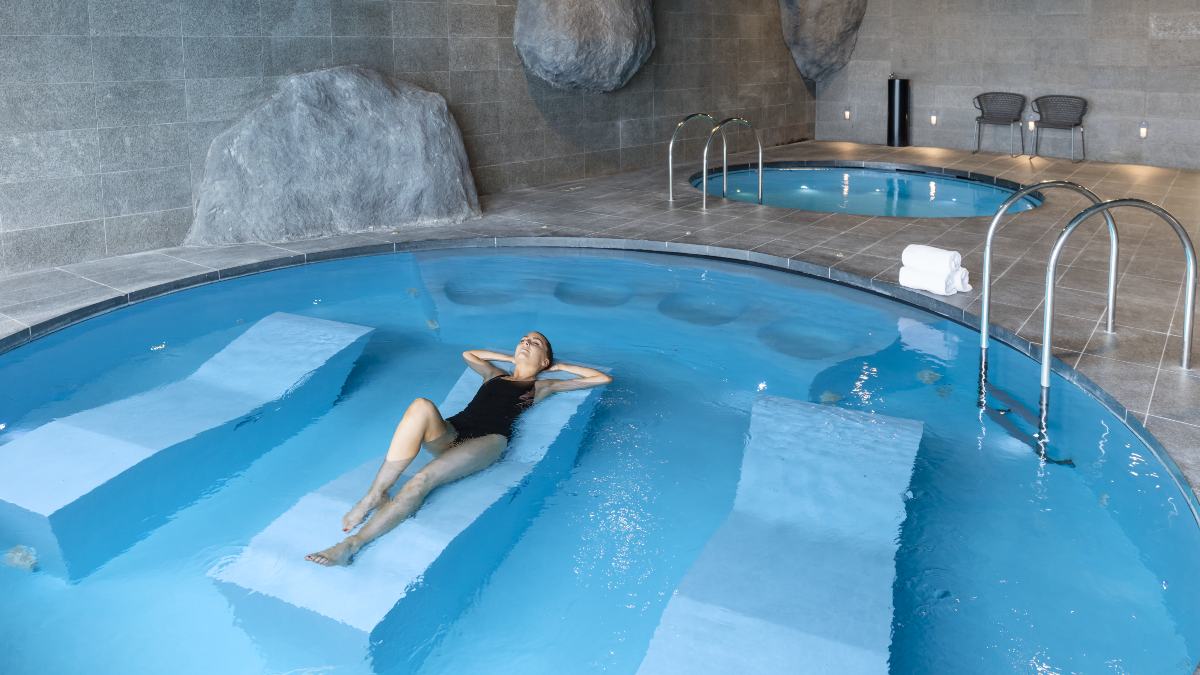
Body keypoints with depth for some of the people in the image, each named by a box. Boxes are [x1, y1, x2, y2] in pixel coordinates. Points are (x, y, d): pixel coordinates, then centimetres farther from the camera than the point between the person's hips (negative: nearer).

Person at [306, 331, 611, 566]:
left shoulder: (543, 386, 25)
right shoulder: (495, 375, 38)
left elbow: (603, 378, 24)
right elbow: (469, 354, 57)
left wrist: (560, 366, 33)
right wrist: (509, 357, 49)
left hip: (489, 440, -4)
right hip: (450, 432, 4)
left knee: (423, 479, -33)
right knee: (422, 406, -34)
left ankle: (354, 542, -37)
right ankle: (376, 494, -35)